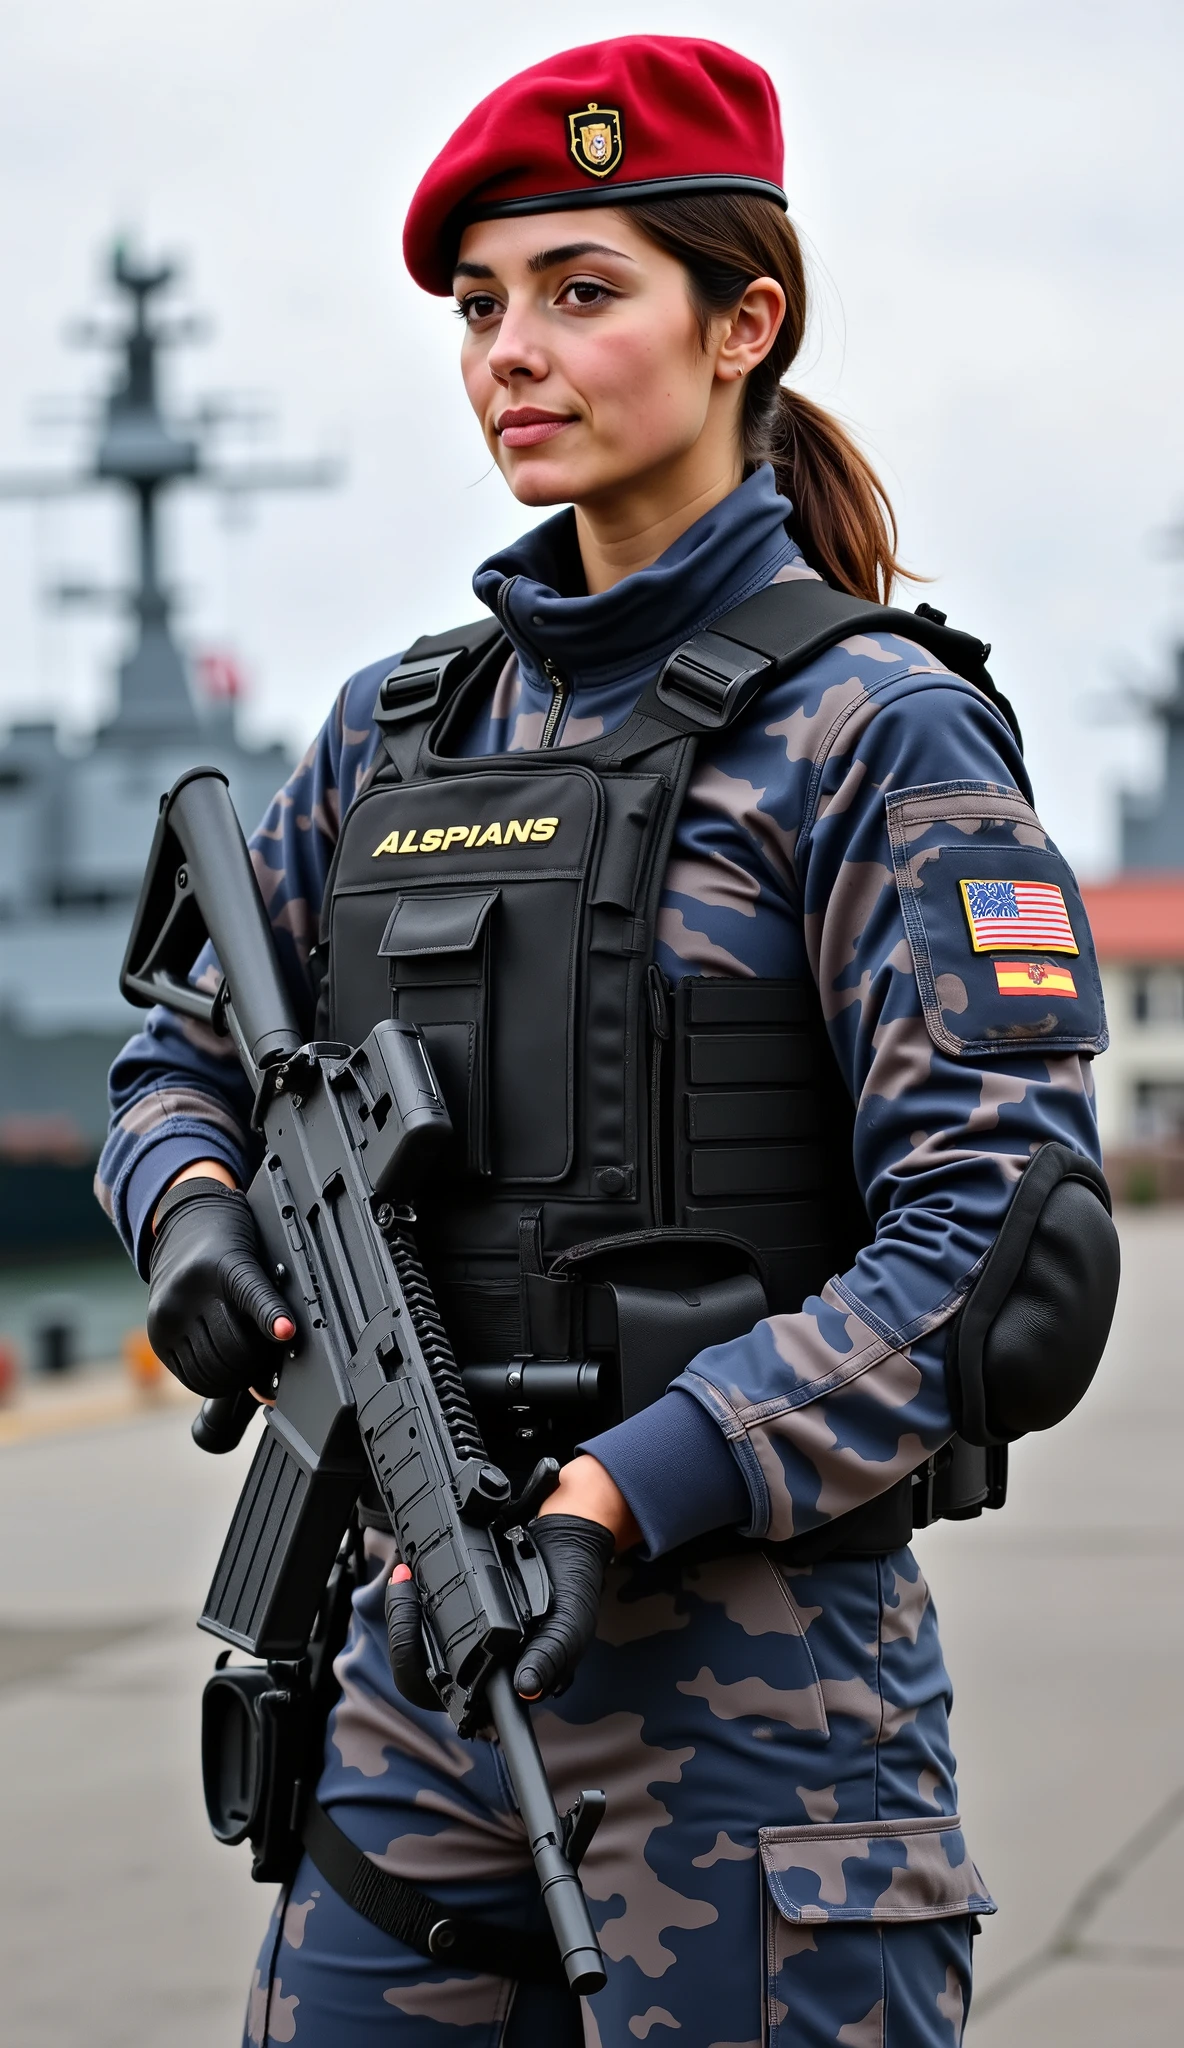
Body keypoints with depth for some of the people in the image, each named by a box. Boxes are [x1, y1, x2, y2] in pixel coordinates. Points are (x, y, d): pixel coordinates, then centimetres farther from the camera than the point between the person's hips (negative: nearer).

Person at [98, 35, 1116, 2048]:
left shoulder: (872, 730, -8)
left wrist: (625, 1494, -23)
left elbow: (993, 1232, -15)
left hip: (750, 1670, -6)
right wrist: (196, 1213, -3)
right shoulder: (399, 725, 11)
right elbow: (187, 1056, 21)